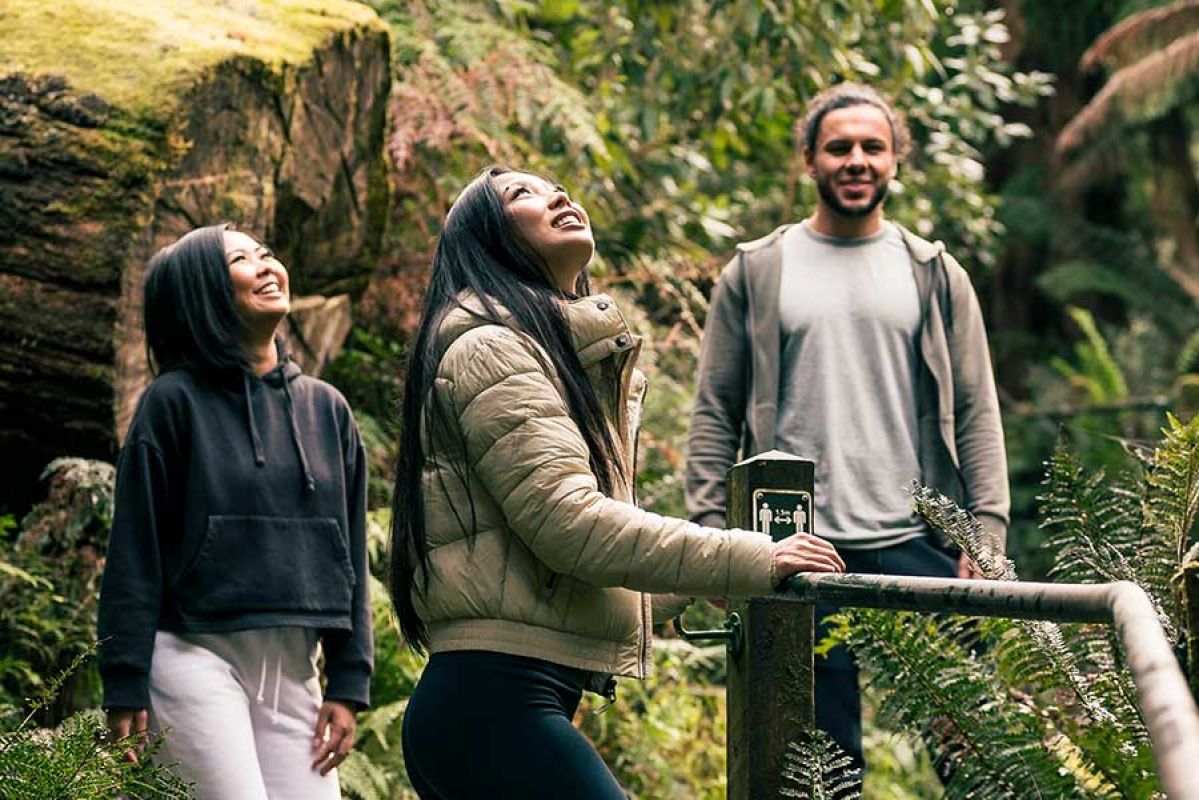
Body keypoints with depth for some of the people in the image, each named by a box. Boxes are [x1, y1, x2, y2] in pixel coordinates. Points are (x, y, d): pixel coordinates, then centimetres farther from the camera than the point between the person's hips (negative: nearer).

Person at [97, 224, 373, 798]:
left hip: (293, 669, 5)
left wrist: (348, 685, 6)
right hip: (196, 658, -4)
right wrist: (125, 691, -8)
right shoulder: (175, 401, 0)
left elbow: (348, 554, 14)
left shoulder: (326, 409, 14)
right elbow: (135, 552, -3)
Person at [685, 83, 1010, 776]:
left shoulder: (935, 275, 11)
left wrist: (987, 534, -3)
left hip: (919, 544, 1)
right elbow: (715, 414, 7)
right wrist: (710, 534, -4)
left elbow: (976, 414, 8)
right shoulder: (755, 275, 9)